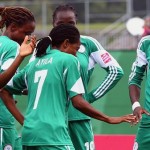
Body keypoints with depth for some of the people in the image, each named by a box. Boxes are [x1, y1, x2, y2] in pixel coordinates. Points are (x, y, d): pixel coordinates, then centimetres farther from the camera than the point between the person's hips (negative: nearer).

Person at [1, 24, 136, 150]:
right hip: (53, 136, -7)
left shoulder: (32, 65, 18)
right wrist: (109, 119, 1)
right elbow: (78, 102, -6)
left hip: (28, 135, 7)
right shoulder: (69, 60, 1)